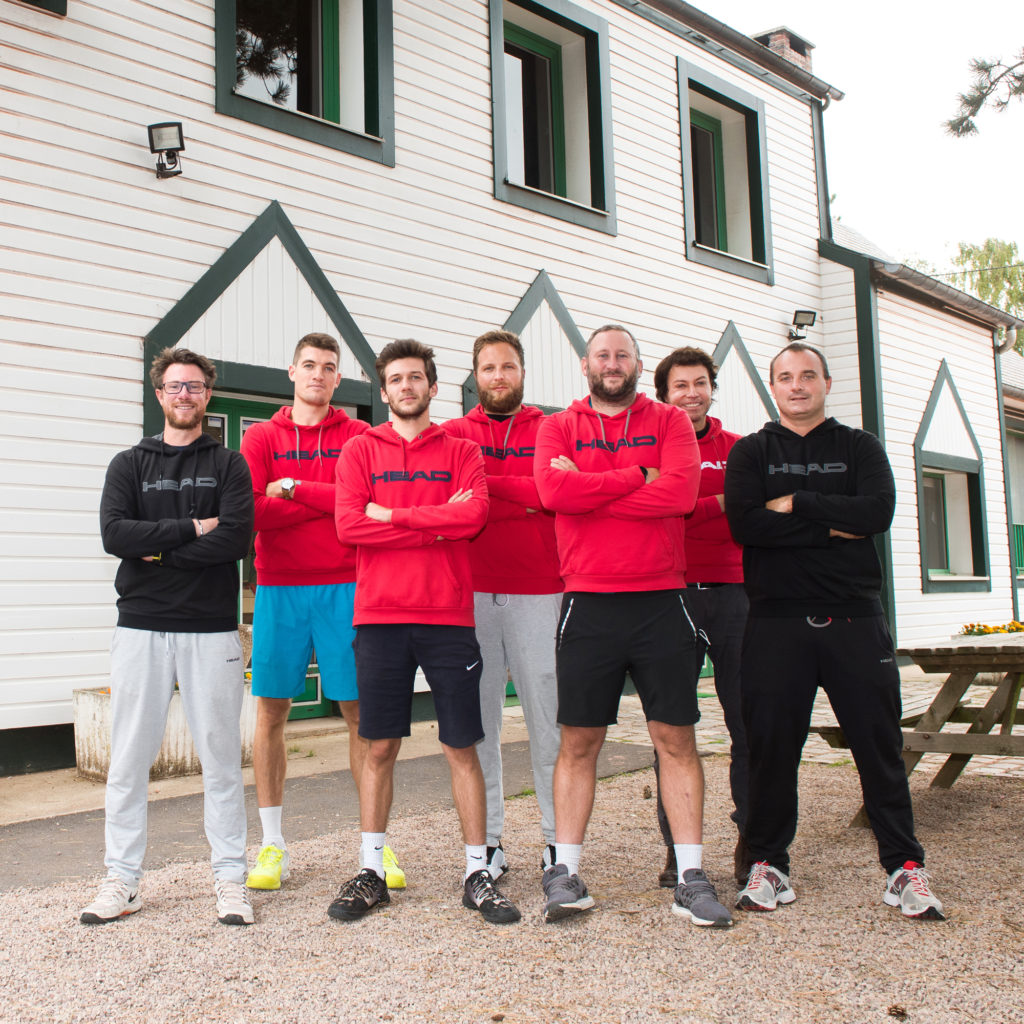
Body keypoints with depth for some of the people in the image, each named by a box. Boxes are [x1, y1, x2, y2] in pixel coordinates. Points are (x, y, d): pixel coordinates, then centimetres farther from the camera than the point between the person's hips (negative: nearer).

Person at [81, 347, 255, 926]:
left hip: (213, 629, -1)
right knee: (129, 760, 4)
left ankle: (231, 880, 13)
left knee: (222, 758, 3)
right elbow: (115, 535, -6)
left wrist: (159, 551, -8)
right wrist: (193, 529, -10)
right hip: (142, 627, 1)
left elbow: (237, 537, -9)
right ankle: (123, 881, 17)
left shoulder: (229, 465, 8)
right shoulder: (129, 464, 12)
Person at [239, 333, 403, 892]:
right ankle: (272, 844, 17)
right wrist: (327, 502, -10)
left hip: (344, 588, -1)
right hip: (278, 588, 1)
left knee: (359, 711, 1)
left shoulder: (358, 436, 8)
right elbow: (251, 511, -6)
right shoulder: (261, 437, 9)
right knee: (271, 711, 4)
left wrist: (294, 488, -10)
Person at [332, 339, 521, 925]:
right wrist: (438, 525, -8)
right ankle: (372, 873, 18)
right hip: (381, 617, 0)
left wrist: (393, 514, -8)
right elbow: (348, 524, -6)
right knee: (380, 747, 6)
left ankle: (478, 873, 15)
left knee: (462, 747, 4)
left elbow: (474, 513, -9)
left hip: (448, 617, 0)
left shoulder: (461, 450, 9)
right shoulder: (362, 450, 10)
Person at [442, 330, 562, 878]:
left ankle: (558, 838, 11)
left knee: (547, 716, 0)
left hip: (537, 592, -1)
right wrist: (523, 500, -10)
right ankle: (488, 841, 14)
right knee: (478, 719, 4)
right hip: (472, 591, 1)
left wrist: (486, 484, -7)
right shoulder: (453, 432, 13)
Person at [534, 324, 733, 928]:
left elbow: (681, 492, -10)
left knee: (676, 739, 4)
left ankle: (691, 877, 11)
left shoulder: (669, 421, 9)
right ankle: (566, 871, 15)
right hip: (588, 605, 0)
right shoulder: (560, 427, 10)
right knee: (579, 742, 5)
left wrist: (589, 492, -8)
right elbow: (554, 490, -11)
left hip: (661, 601, 1)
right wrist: (636, 477, -8)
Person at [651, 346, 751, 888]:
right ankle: (677, 847, 12)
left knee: (750, 720, 1)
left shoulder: (739, 450, 16)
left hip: (731, 592, 2)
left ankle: (751, 842, 14)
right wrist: (719, 504, -12)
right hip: (670, 593, -2)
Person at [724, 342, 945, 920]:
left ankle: (904, 866, 13)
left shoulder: (860, 447, 14)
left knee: (880, 743, 2)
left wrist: (796, 504, -8)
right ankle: (769, 864, 15)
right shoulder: (751, 452, 11)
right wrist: (834, 526, -9)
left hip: (855, 617, 1)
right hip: (776, 620, 0)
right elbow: (745, 523, -8)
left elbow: (879, 511, -6)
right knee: (772, 744, 2)